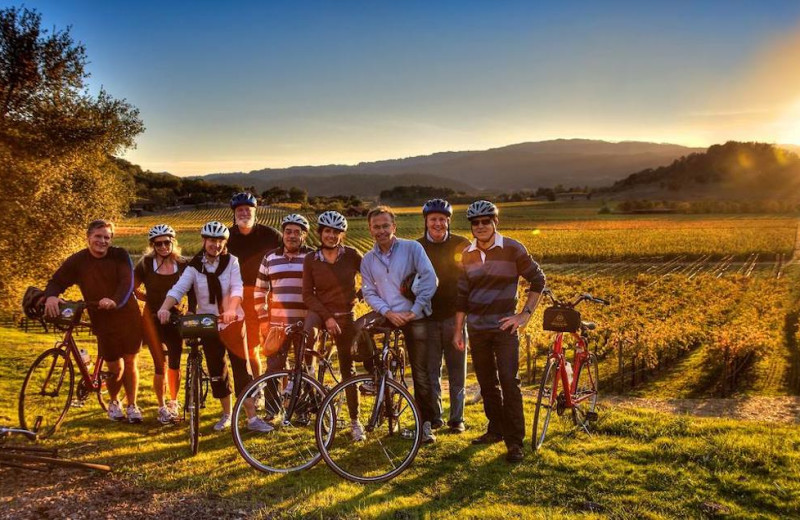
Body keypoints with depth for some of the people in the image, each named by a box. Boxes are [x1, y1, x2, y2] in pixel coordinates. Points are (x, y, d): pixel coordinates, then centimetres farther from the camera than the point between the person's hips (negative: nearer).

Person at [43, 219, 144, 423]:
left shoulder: (120, 255, -6)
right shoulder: (77, 261, -3)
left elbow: (127, 282, -17)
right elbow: (56, 282, -2)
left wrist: (115, 301, -35)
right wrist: (51, 296, -25)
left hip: (128, 316, 0)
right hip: (103, 321, 0)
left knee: (130, 362, 7)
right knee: (115, 368, 4)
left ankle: (132, 406, 23)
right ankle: (114, 402, 32)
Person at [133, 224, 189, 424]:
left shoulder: (183, 265, -3)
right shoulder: (146, 263, -4)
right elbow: (132, 289, 4)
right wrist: (150, 298, -2)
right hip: (152, 319, -1)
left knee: (174, 364, 4)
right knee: (160, 366, -2)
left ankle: (173, 403, 26)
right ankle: (162, 408, 13)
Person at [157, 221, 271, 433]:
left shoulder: (231, 262, -5)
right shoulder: (194, 266, -3)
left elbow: (237, 288, -18)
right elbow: (178, 289, -16)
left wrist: (231, 309, -38)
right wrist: (165, 307, -36)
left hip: (232, 322, -2)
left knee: (241, 369, -4)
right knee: (216, 372, 10)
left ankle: (252, 418, 0)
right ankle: (226, 414, 26)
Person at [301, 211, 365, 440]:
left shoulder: (351, 255, -5)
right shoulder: (311, 260, -4)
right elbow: (308, 295, -5)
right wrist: (327, 317, -14)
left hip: (345, 315, 0)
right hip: (320, 310, 0)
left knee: (348, 368, 5)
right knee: (308, 332, -37)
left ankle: (355, 421, 17)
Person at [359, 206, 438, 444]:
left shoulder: (412, 248, -4)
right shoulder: (368, 259, 7)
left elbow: (430, 280, -10)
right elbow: (369, 292, 3)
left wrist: (414, 311, -13)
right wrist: (388, 313, -13)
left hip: (414, 318, -3)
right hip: (387, 316, 4)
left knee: (421, 374, -3)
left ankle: (426, 424, 9)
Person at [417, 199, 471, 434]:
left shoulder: (461, 245, 3)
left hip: (454, 316, -1)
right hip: (427, 318, 1)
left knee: (457, 371, 6)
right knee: (430, 371, 6)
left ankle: (457, 418, 18)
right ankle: (434, 417, 19)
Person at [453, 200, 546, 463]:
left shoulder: (513, 249, -7)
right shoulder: (467, 254, 5)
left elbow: (538, 279, 0)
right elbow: (462, 295, 10)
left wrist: (525, 314, -6)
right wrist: (458, 330, 8)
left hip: (504, 326, -4)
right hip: (477, 328, 4)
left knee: (509, 383, -9)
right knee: (487, 383, 12)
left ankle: (515, 441, 0)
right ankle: (496, 430, 27)